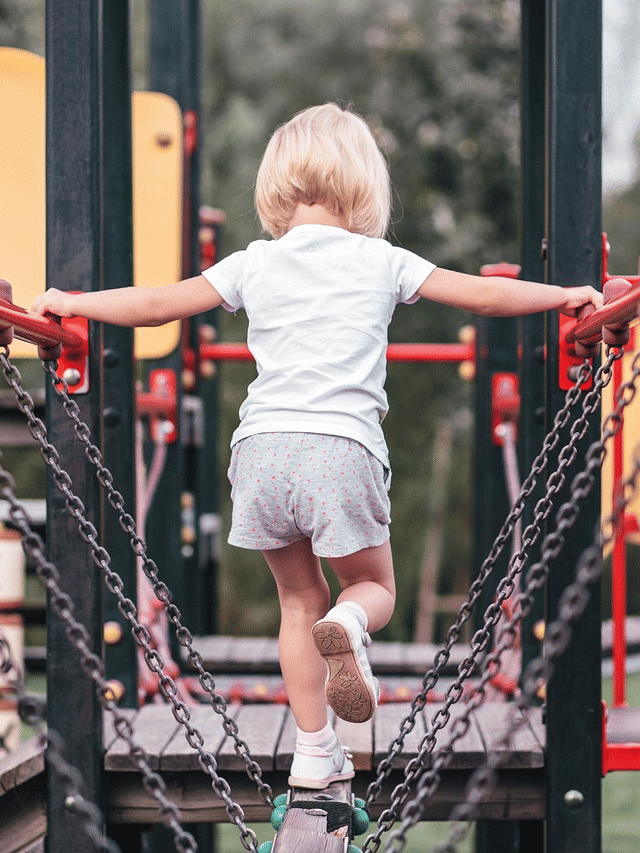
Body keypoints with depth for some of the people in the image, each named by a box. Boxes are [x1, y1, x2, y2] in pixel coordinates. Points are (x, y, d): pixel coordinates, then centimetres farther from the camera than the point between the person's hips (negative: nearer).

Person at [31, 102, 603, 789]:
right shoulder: (382, 262, 8)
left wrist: (70, 303, 26)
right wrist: (564, 295, 26)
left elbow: (158, 304, 12)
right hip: (343, 447, -2)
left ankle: (314, 751, 17)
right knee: (375, 587, 17)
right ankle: (347, 624, -20)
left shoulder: (255, 264, 11)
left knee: (298, 599, 18)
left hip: (263, 447, 2)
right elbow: (485, 296, 11)